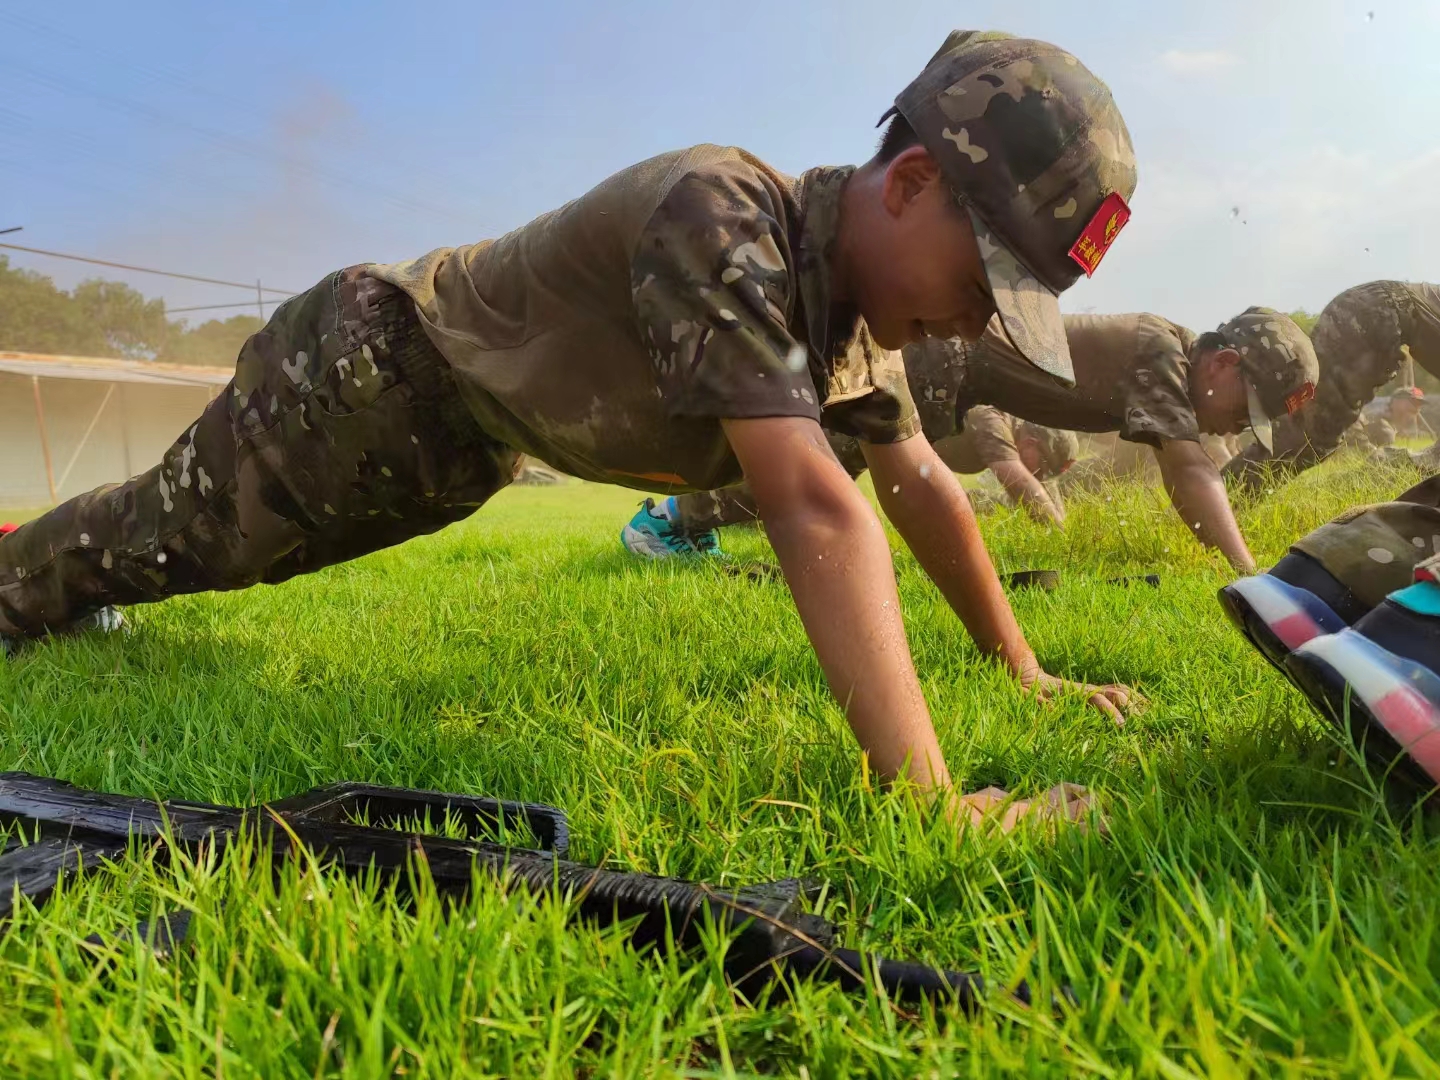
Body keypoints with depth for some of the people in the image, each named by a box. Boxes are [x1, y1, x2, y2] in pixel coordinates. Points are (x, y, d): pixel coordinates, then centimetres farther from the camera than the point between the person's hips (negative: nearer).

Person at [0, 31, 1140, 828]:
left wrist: (1026, 670, 1)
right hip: (361, 372, -7)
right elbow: (815, 507, -47)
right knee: (161, 539, 17)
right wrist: (930, 799, -48)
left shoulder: (862, 283, -10)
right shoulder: (718, 214, -38)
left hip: (458, 448, 8)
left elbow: (921, 482, -1)